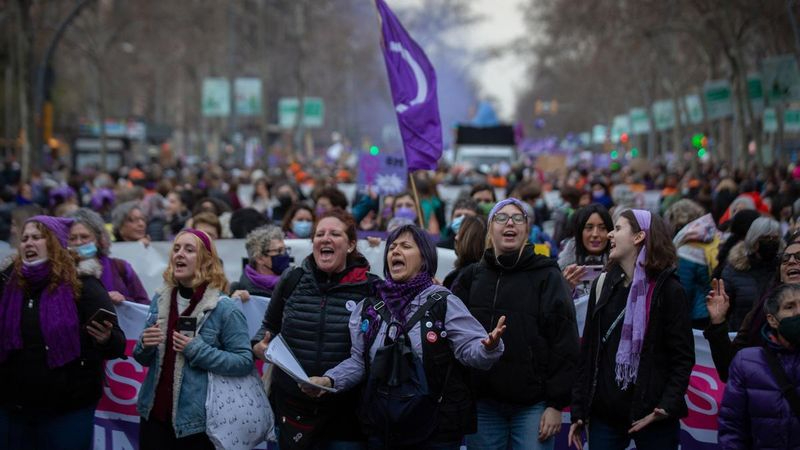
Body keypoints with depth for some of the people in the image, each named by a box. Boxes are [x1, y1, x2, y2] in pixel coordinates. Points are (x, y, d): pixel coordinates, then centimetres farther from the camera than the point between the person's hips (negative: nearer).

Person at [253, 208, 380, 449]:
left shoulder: (369, 288, -4)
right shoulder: (291, 281, 4)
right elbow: (270, 326, 15)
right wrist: (259, 346, -3)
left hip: (345, 409, -2)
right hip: (291, 404, 3)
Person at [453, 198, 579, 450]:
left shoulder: (546, 276, 0)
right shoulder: (472, 277, 11)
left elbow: (564, 342, -5)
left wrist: (557, 404, -9)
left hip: (532, 404, -3)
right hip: (483, 403, 3)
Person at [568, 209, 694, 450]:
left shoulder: (668, 290, -4)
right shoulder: (602, 285, 9)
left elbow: (683, 357, -6)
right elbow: (587, 353, 10)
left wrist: (669, 405, -19)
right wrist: (578, 411, 6)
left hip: (652, 417, -4)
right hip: (605, 414, 4)